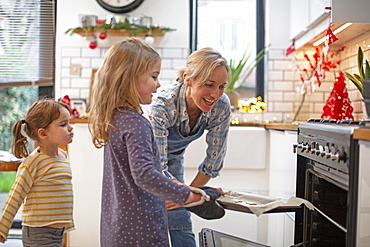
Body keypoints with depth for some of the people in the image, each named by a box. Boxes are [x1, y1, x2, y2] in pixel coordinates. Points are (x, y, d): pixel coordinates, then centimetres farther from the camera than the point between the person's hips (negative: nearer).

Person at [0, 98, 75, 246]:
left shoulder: (63, 156, 9)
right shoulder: (34, 162, -15)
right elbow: (15, 198, -10)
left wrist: (68, 222, 24)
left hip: (58, 233, 8)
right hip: (38, 234, -8)